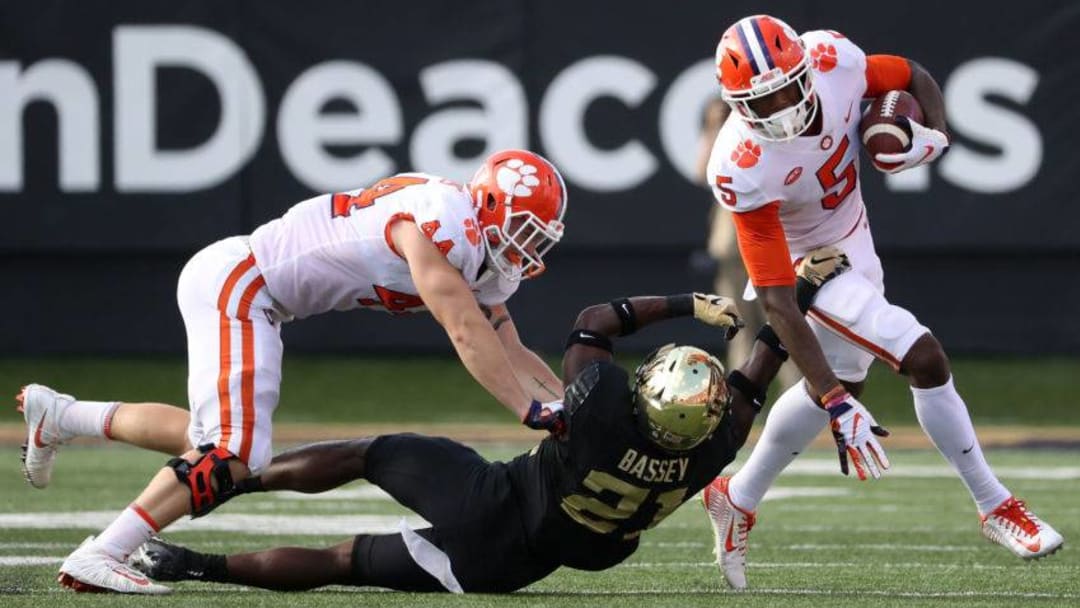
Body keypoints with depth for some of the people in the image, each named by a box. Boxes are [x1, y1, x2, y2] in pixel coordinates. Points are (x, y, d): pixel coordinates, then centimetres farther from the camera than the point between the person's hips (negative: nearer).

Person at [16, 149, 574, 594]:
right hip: (232, 282, -10)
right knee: (234, 456, -16)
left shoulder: (485, 259, 9)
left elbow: (509, 352, 15)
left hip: (249, 291, 10)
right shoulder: (444, 221, -20)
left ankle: (58, 415, 29)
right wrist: (534, 412, -25)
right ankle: (97, 558, -14)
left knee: (214, 440, 16)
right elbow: (468, 336, -25)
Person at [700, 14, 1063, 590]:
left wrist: (934, 136, -22)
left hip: (852, 239, 7)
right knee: (923, 358, -16)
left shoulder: (832, 61, -25)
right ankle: (996, 508, 1)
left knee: (839, 377, 22)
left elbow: (915, 78, 0)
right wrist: (838, 405, -37)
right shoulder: (744, 171, -37)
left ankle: (737, 500, 40)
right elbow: (778, 302, -34)